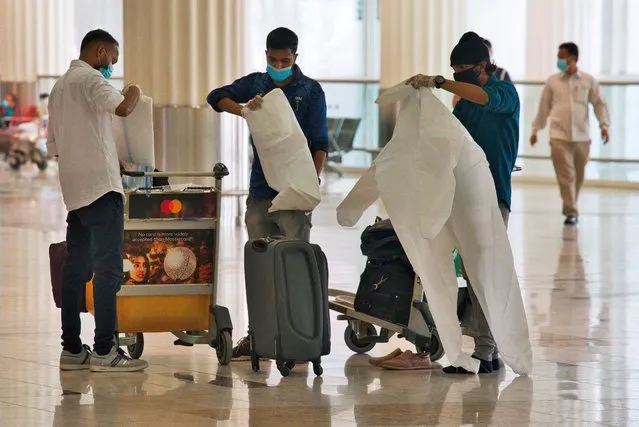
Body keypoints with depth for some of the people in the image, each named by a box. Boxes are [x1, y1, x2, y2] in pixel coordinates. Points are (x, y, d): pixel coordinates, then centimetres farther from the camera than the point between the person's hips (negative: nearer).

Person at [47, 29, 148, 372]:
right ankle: (104, 351, -11)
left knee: (76, 268, 8)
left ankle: (71, 350, 9)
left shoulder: (59, 87, 21)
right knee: (108, 267, -8)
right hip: (100, 186, -9)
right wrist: (133, 93, -4)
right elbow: (122, 108, -25)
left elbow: (53, 146, 24)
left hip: (73, 190, 9)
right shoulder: (90, 79, -7)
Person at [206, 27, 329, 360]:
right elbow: (216, 97, 2)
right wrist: (242, 108, -18)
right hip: (260, 191, 4)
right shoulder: (255, 84, 10)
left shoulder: (310, 91, 0)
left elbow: (320, 143, -3)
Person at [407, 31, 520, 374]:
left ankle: (483, 355, -12)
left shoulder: (505, 93, -5)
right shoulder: (463, 103, 18)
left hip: (493, 195, -8)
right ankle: (490, 353, 14)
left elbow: (486, 97, -28)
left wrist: (437, 82, -35)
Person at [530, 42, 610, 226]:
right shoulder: (552, 81, 5)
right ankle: (571, 212, -10)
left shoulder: (588, 80, 3)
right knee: (566, 175, -10)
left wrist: (604, 125, -5)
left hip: (582, 135, 1)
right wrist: (536, 129, 15)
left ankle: (571, 208, 29)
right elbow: (544, 106, 12)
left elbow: (599, 104, 7)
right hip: (559, 135, -1)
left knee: (578, 176, 10)